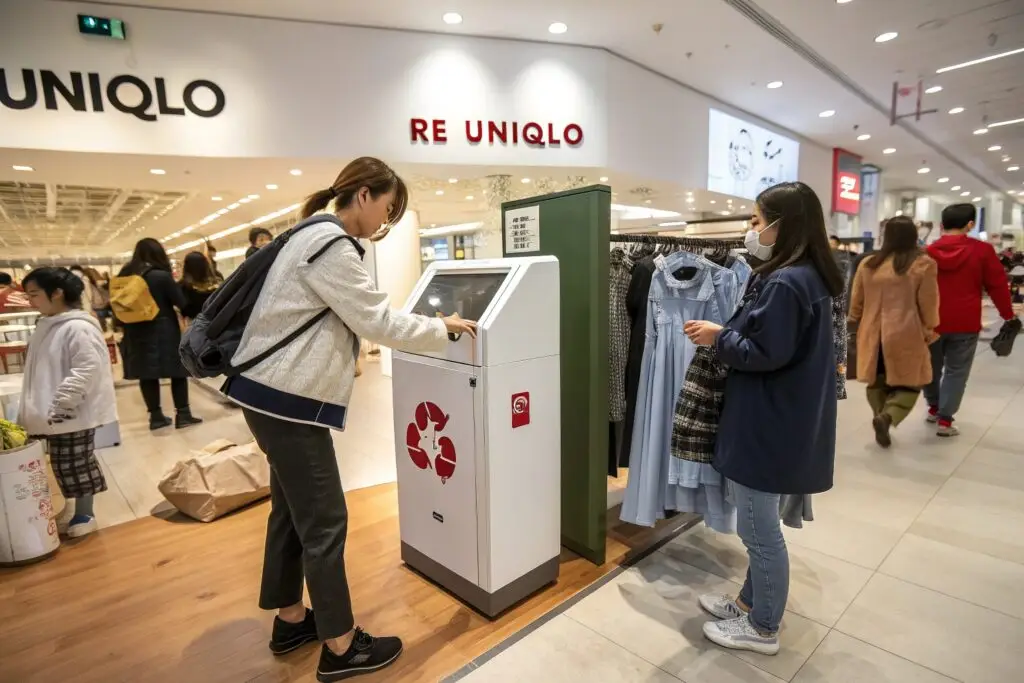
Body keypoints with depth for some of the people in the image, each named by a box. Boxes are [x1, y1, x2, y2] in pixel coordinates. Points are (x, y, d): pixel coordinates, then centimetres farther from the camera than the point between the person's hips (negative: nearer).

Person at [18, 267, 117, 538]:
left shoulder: (78, 328, -18)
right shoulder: (47, 326, 11)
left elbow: (87, 368, -25)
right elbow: (40, 371, 20)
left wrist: (61, 404, -26)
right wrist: (32, 409, 20)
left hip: (73, 414, -9)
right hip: (51, 414, 9)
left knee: (76, 464, 3)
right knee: (62, 465, 18)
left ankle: (84, 515, 19)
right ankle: (72, 508, 34)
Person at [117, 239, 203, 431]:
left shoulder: (124, 276, 5)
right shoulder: (161, 276, -13)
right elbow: (182, 303, -10)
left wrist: (127, 326, 21)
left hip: (137, 333, 6)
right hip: (163, 331, -5)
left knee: (146, 374, 10)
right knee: (178, 371, 4)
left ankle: (155, 416, 17)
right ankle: (182, 414, 5)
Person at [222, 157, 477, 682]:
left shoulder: (318, 237, 15)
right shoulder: (330, 246, -17)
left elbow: (356, 317, 15)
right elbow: (377, 322, -17)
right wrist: (443, 329, -7)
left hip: (278, 392, 11)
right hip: (287, 397, -11)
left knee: (292, 511, 19)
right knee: (324, 522, 0)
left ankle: (290, 621, 36)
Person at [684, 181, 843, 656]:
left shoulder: (784, 283, -21)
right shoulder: (809, 277, 10)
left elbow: (766, 354, -24)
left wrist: (718, 337, -10)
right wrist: (728, 333, 7)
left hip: (768, 425, -10)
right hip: (782, 419, 10)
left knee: (759, 528, 7)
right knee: (760, 524, 22)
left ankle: (763, 628, 26)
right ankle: (752, 601, 40)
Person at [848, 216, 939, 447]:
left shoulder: (868, 263, 1)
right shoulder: (923, 264, -7)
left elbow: (856, 302, 7)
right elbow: (928, 305, -4)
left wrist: (856, 324, 21)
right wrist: (930, 332, 10)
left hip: (873, 335, 3)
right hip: (907, 336, -3)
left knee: (878, 382, 16)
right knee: (909, 384, 10)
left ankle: (881, 416, 21)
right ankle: (887, 416, -12)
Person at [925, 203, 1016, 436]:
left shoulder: (928, 252, -1)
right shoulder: (982, 250, -5)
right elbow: (998, 285, -1)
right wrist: (1007, 314, 12)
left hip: (931, 321, 2)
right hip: (965, 323, -1)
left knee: (932, 366, 18)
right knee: (956, 371, 5)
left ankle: (933, 408, 32)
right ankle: (945, 420, 3)